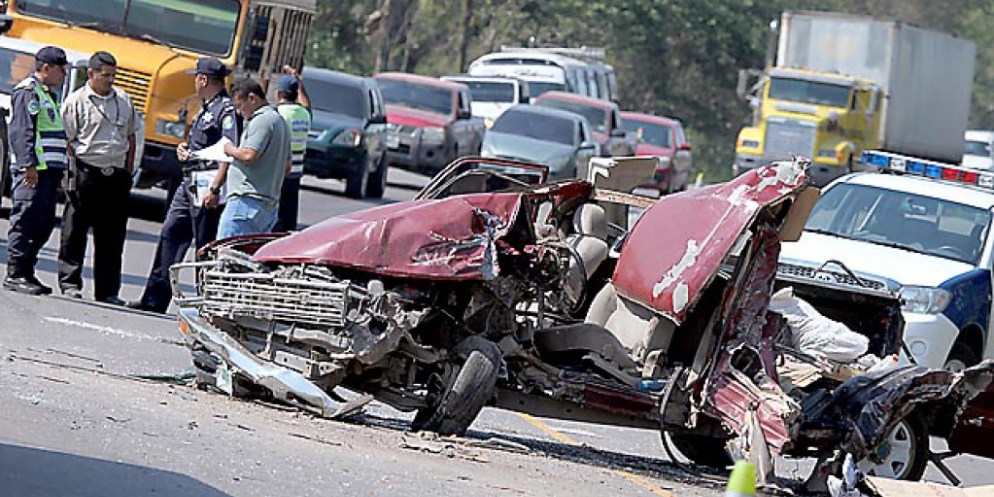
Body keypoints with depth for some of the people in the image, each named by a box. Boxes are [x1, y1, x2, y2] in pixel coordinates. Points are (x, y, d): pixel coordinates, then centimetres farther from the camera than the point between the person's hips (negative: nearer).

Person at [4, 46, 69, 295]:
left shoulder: (47, 95, 23)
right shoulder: (27, 92, -8)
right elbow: (21, 131, -17)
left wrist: (60, 171, 25)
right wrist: (28, 164, -24)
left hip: (48, 170, 10)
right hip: (32, 171, -10)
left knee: (44, 225, 9)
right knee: (25, 221, -10)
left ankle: (26, 272, 15)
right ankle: (15, 274, -9)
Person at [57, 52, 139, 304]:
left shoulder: (123, 100, 12)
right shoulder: (76, 101, -3)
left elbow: (131, 138, 20)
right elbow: (66, 140, -5)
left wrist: (128, 171, 13)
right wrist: (72, 174, -11)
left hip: (116, 176, 5)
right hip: (86, 173, -5)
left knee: (112, 236, 6)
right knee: (75, 231, 0)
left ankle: (108, 290, 11)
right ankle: (70, 283, 8)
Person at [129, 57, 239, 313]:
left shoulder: (226, 110, -13)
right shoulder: (206, 108, 18)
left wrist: (214, 189, -26)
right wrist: (184, 148, 10)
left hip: (207, 183, -10)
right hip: (190, 181, 10)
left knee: (205, 245, -4)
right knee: (170, 235, 8)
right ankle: (155, 299, 11)